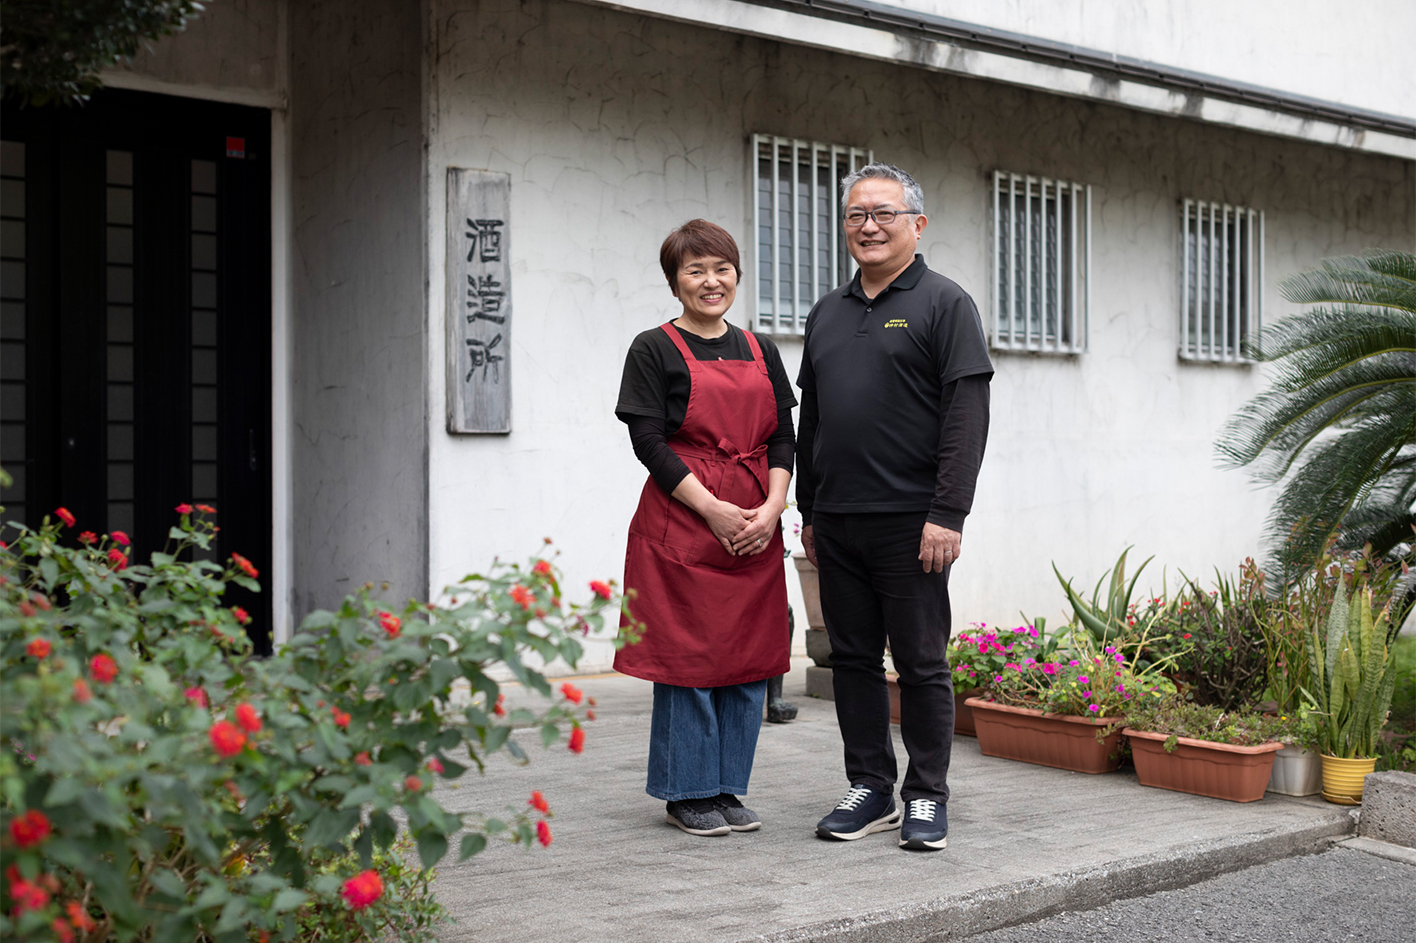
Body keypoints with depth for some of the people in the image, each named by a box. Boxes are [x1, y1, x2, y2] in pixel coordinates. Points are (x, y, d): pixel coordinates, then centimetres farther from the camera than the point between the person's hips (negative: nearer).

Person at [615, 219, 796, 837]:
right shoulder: (655, 350, -1)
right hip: (682, 524, -5)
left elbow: (784, 438, 11)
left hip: (755, 528, 5)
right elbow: (649, 443, -8)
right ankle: (687, 793, 11)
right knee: (688, 656, -2)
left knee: (749, 658, 6)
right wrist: (714, 510, -15)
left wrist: (772, 507, -6)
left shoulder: (760, 351, 14)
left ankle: (726, 787, 19)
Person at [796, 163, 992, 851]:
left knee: (921, 663, 0)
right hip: (836, 520, 6)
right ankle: (869, 789, 19)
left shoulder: (944, 304, -1)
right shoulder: (826, 313, 17)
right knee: (853, 659, 9)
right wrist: (807, 511, 16)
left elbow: (967, 414, -9)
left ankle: (926, 797, 11)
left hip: (911, 520, -6)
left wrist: (948, 514, -17)